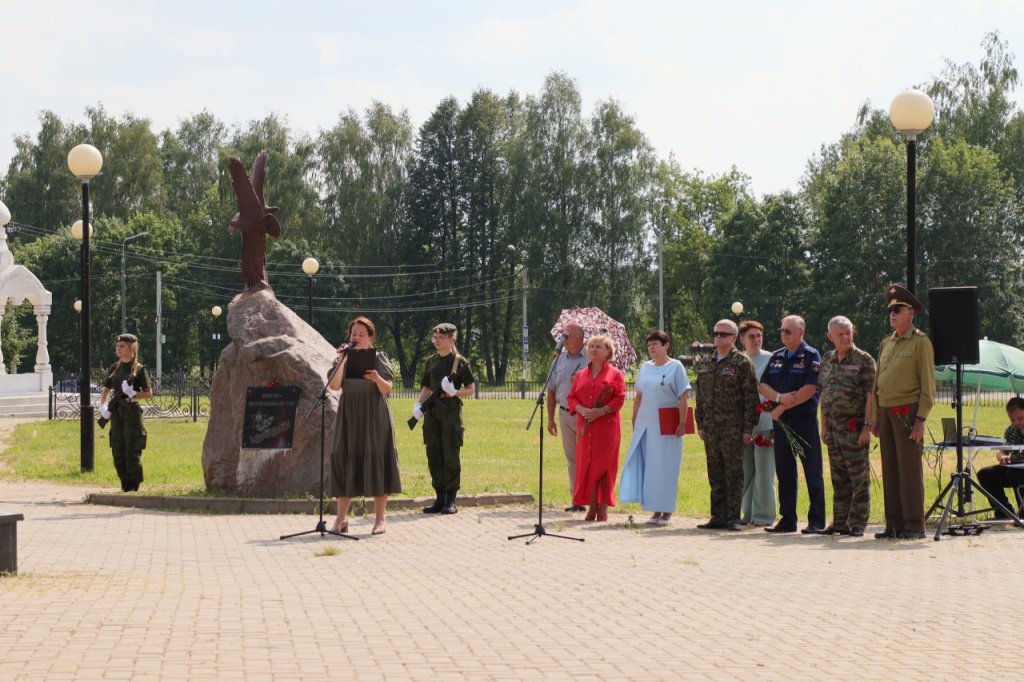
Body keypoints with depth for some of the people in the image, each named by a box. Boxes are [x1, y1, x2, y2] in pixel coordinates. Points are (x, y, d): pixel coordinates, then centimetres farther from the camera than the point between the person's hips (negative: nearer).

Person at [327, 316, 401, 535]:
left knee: (376, 462, -4)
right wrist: (342, 361, -14)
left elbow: (387, 390, -5)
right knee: (345, 461, 1)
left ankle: (380, 518, 2)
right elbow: (334, 386, -6)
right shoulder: (345, 358, 8)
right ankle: (341, 517, 8)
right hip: (349, 418, 2)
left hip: (374, 417, -2)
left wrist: (377, 378, -25)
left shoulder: (379, 358, 2)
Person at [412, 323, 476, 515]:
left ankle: (451, 500, 2)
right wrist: (418, 404, 2)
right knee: (433, 455, 5)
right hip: (432, 413, 5)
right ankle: (440, 498, 13)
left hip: (451, 412, -5)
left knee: (450, 456, -4)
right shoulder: (431, 361, 13)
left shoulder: (460, 362, -2)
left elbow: (471, 389, -1)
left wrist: (454, 392, -19)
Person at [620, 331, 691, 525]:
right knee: (646, 467, 3)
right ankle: (656, 510, 9)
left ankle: (667, 511, 6)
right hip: (645, 424, 5)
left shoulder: (675, 367, -3)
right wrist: (635, 421, 10)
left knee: (665, 468, -1)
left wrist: (682, 423, -15)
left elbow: (683, 397, -8)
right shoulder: (645, 367, 12)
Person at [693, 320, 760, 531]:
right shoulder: (704, 363, 14)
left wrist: (748, 428, -11)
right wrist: (700, 424, 12)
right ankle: (718, 516, 13)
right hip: (711, 428, 6)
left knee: (734, 473, -2)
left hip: (733, 428, -6)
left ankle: (733, 518, 2)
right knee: (715, 474, 8)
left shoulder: (742, 363, -4)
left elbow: (751, 397, -7)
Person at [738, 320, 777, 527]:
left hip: (764, 423, -5)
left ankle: (763, 515, 1)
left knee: (763, 471, -5)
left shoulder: (770, 360, 0)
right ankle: (748, 512, 17)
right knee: (745, 470, 8)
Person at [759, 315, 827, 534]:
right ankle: (787, 519, 15)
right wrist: (779, 397, -11)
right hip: (781, 421, 6)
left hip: (804, 420, -6)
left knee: (812, 472, -2)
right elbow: (763, 385, 10)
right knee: (784, 471, 9)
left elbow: (810, 389, -14)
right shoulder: (776, 357, 15)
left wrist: (783, 407, -13)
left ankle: (817, 521, 0)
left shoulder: (811, 356, -4)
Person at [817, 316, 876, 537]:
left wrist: (867, 426, -16)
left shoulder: (863, 359, -5)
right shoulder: (827, 360, 12)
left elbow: (870, 396, -10)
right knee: (838, 477, 11)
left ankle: (858, 523, 1)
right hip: (834, 427, 6)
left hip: (854, 427, -6)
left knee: (859, 477, -3)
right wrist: (824, 426, 12)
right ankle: (839, 523, 16)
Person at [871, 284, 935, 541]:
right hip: (886, 411, 7)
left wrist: (921, 419, -15)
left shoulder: (921, 342, -4)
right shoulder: (886, 343, 16)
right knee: (890, 469, 7)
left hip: (907, 411, -7)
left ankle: (914, 526, -2)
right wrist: (876, 418, 15)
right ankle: (894, 524, 11)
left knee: (910, 469, -6)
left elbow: (928, 385, -8)